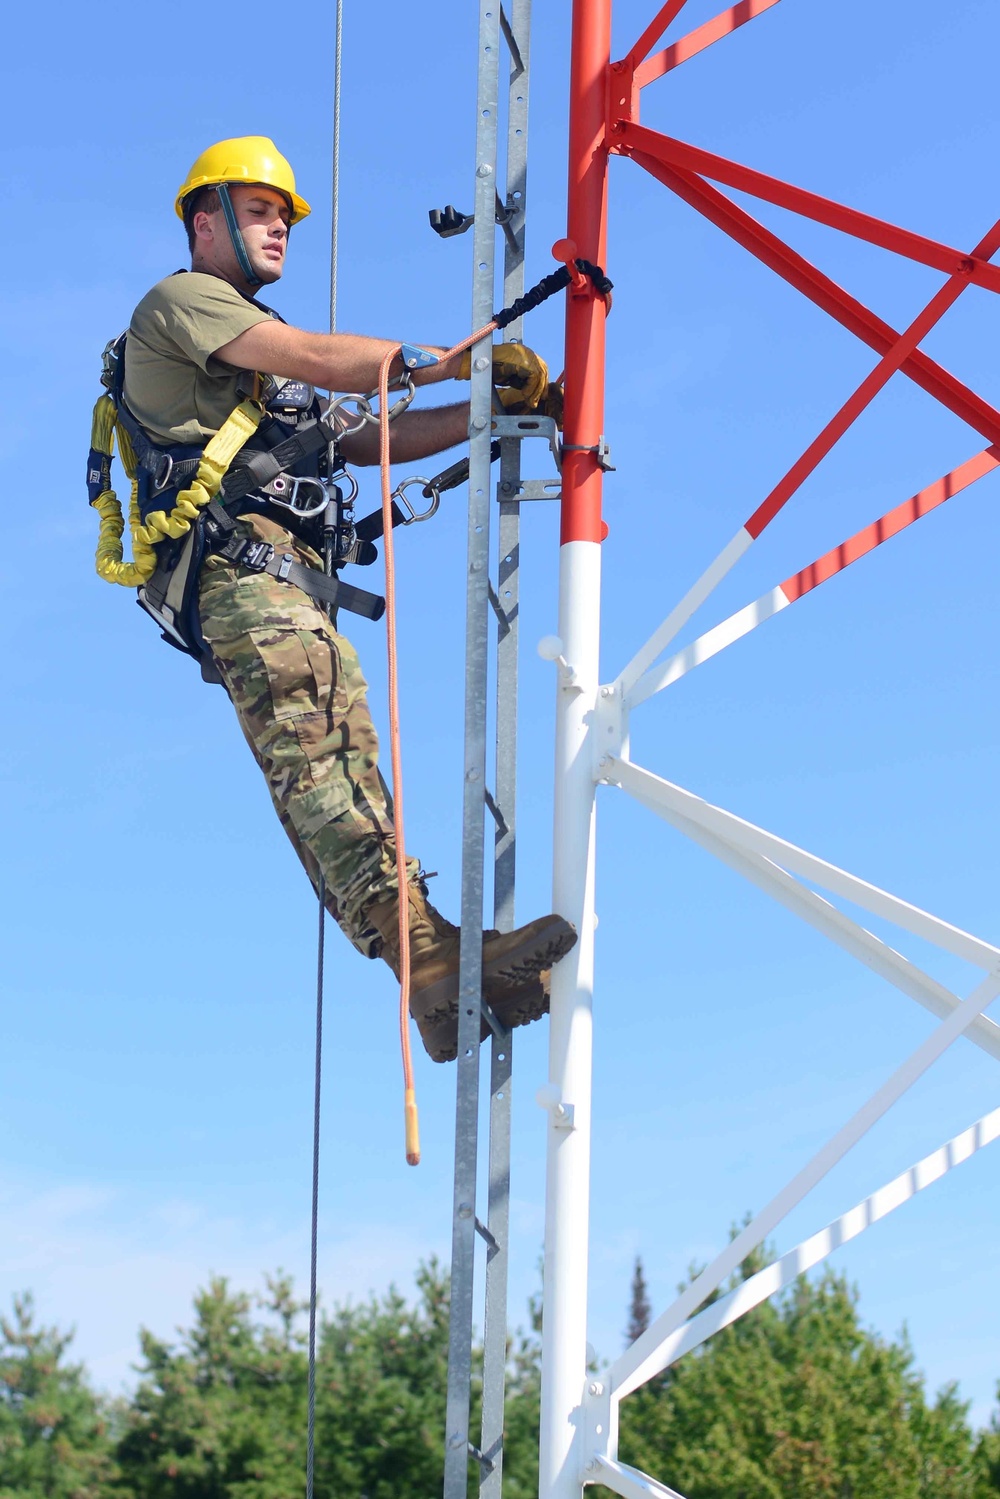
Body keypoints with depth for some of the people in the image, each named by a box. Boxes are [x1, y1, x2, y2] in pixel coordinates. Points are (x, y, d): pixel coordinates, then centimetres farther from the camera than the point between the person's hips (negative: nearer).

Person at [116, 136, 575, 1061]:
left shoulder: (256, 346, 37)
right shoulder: (182, 300, 8)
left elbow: (367, 441, 30)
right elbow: (321, 360, -6)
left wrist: (493, 410, 17)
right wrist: (465, 360, -3)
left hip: (295, 579, 9)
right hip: (239, 562, -9)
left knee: (345, 768, -6)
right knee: (312, 755, -22)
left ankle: (441, 981, -19)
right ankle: (426, 951, -38)